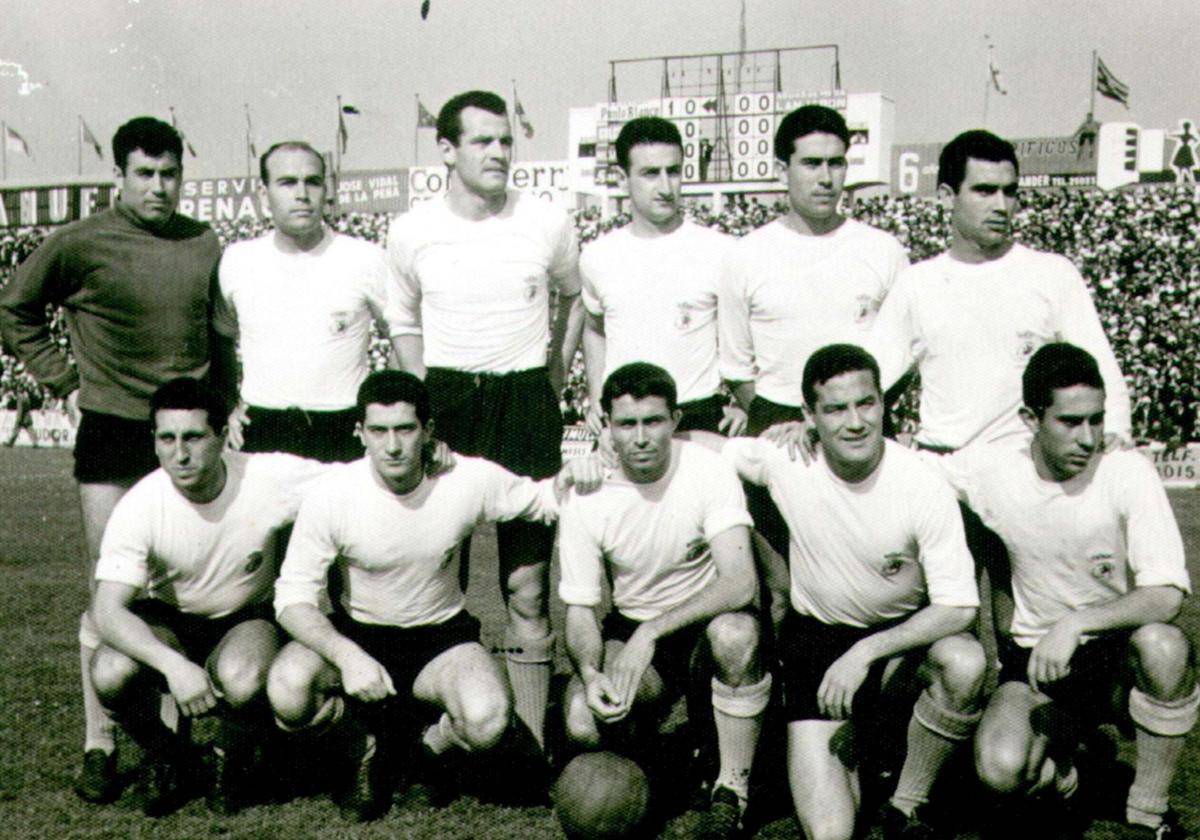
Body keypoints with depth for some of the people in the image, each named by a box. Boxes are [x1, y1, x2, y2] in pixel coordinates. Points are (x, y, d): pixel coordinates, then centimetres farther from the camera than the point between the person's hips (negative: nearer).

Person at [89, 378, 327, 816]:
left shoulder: (269, 479, -22)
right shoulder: (138, 507, -23)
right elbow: (108, 610, -30)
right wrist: (172, 663, -45)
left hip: (248, 619, -1)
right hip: (168, 622, 1)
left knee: (243, 680, -36)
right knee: (110, 674, -31)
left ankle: (233, 764, 2)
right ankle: (169, 759, 4)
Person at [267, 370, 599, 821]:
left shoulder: (470, 480, -15)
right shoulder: (333, 493, -18)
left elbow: (539, 499, 3)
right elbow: (293, 596, -17)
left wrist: (568, 478, -23)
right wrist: (346, 655, -35)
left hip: (441, 636, 0)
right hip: (356, 632, 0)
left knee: (488, 720, -31)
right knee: (288, 693, -32)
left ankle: (432, 746, 10)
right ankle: (363, 751, 5)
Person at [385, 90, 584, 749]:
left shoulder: (548, 224, 0)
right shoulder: (412, 231, 2)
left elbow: (574, 298, 18)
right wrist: (427, 398, 10)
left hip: (526, 403, -1)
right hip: (444, 403, 1)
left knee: (527, 584, -1)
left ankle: (531, 739, 5)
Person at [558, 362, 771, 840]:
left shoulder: (708, 472, -17)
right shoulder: (586, 499, -10)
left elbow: (740, 583, -27)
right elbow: (579, 609, -6)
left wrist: (652, 632, -36)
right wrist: (590, 673, -28)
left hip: (708, 620, -1)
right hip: (631, 625, 2)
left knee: (737, 633, -38)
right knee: (583, 723, -27)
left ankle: (733, 788, -19)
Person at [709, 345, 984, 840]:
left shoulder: (923, 487, -17)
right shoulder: (786, 460, -12)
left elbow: (958, 608, -18)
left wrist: (866, 652, -28)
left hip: (902, 637, 0)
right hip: (815, 642, 0)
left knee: (965, 664, -36)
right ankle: (852, 740, 22)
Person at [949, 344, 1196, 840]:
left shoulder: (1127, 473, -14)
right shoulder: (991, 473, -9)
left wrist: (1076, 623, -35)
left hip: (1120, 654, 0)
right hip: (1035, 658, 1)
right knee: (1000, 771, -29)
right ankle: (1057, 756, 11)